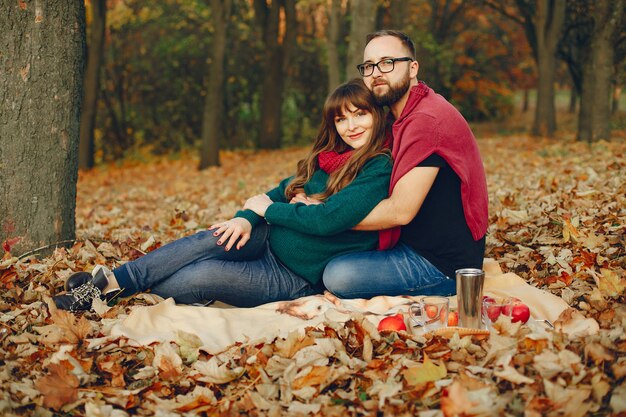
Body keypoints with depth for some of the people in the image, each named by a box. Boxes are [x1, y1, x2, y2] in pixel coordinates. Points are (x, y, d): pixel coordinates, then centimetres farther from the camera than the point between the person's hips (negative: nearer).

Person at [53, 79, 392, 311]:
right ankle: (108, 282, -18)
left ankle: (107, 296, -6)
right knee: (213, 240, -23)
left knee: (203, 276, -22)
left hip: (298, 279, -6)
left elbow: (325, 219, -27)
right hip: (268, 242, 6)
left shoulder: (380, 171, -18)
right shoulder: (325, 158, 7)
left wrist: (267, 208, -12)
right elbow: (283, 190, 9)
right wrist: (247, 218, -12)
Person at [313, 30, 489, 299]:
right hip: (416, 245, 10)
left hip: (443, 266, -10)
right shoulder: (399, 118, 13)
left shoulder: (427, 120, -22)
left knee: (339, 276, -23)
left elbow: (400, 210, -25)